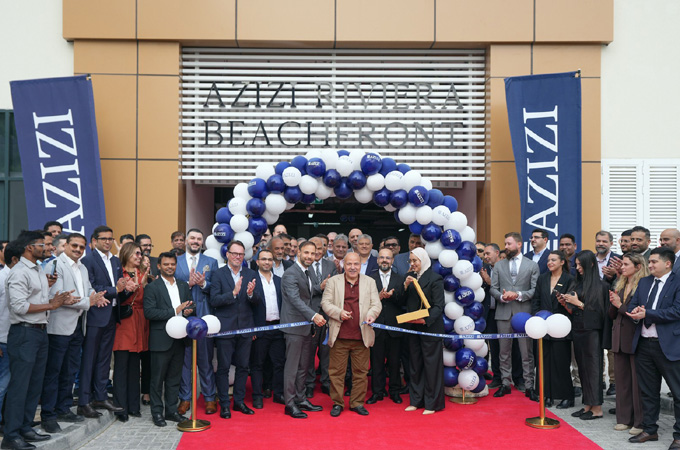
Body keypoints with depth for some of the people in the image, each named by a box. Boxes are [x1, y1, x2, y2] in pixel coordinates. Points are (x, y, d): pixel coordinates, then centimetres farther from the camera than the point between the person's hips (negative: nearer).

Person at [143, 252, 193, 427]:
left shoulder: (184, 286, 14)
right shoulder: (152, 287, -4)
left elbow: (190, 307, 17)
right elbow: (149, 312, -14)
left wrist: (188, 311, -8)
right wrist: (174, 311, -18)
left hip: (179, 339, 5)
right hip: (161, 339, -5)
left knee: (174, 378, 12)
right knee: (158, 378, 3)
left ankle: (172, 410, 21)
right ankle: (157, 412, 13)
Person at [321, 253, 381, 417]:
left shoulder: (370, 282, 12)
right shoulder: (333, 281, 8)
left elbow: (376, 304, 6)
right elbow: (325, 302, 3)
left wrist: (371, 314, -15)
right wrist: (339, 313, -14)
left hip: (362, 335, 1)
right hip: (339, 335, -1)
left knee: (361, 371, 6)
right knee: (336, 371, 3)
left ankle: (357, 403, 19)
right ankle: (337, 403, 15)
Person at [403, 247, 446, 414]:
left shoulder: (435, 278, -9)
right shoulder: (410, 276, 11)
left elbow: (438, 307, -13)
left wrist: (425, 319, -26)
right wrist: (405, 286, -7)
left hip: (430, 327, -6)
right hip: (413, 328, 7)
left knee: (431, 365, 0)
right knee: (415, 365, 12)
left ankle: (432, 403, 10)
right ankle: (416, 400, 23)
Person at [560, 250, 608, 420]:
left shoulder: (600, 285, -8)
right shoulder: (579, 284, 12)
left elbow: (597, 311, -11)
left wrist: (578, 303, -14)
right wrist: (565, 304, -2)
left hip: (591, 331, -7)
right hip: (577, 330, 7)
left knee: (592, 368, -3)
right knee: (582, 368, 9)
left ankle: (596, 409, 5)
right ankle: (588, 405, 17)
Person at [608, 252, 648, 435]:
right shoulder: (619, 286, 13)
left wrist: (620, 305, -11)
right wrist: (613, 303, -3)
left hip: (635, 338, -7)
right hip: (620, 338, 7)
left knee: (638, 381, 0)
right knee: (622, 380, 12)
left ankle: (640, 422, 9)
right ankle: (624, 418, 21)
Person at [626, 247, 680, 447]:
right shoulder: (644, 282, 13)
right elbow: (632, 304, 12)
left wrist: (646, 314, -19)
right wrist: (635, 312, -11)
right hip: (643, 343, 7)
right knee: (648, 391, 15)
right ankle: (649, 430, 27)